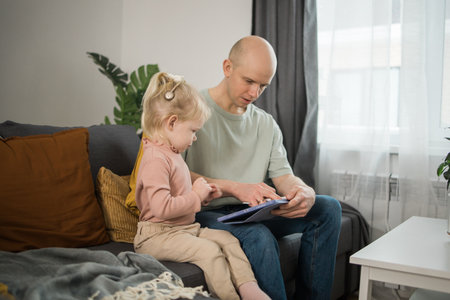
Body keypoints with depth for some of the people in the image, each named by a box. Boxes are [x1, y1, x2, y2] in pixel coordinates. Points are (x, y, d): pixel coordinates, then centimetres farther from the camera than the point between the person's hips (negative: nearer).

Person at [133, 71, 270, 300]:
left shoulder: (172, 154, 16)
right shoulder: (156, 159, -20)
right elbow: (162, 207, -30)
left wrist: (203, 195, 9)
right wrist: (196, 196, -18)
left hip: (185, 227, 10)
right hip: (157, 234, -10)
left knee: (227, 239, -3)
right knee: (209, 250, -26)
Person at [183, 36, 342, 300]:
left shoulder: (267, 124, 15)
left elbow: (283, 176, 8)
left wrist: (305, 192, -17)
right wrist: (236, 188, -27)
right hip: (205, 214, -6)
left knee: (328, 207, -8)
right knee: (259, 236, -36)